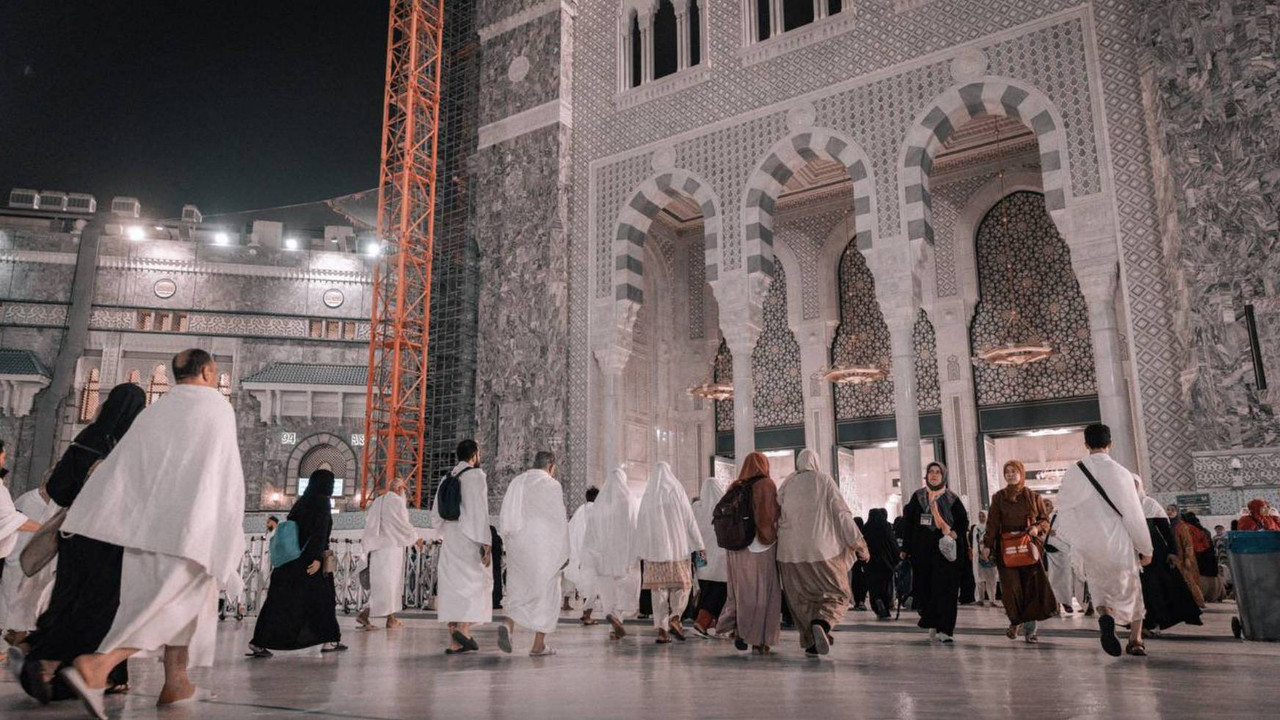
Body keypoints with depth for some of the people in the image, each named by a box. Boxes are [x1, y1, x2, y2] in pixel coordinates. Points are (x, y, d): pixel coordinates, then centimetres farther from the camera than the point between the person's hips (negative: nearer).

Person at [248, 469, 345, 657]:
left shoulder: (301, 502, 15)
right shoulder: (322, 502, -8)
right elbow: (320, 531, -19)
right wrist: (318, 557, -24)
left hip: (292, 558, 7)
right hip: (310, 559, -7)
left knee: (281, 601, 4)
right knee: (322, 597, 5)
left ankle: (259, 643, -2)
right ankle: (329, 641, 10)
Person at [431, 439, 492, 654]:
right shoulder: (476, 475, -7)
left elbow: (435, 514, 17)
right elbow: (480, 511, -15)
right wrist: (486, 542, -15)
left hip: (449, 540, 6)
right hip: (470, 539, -6)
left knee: (452, 585, 6)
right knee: (477, 582, 2)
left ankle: (454, 642, 6)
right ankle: (464, 628, -16)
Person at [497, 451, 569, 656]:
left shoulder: (516, 482, 11)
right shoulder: (551, 485, -6)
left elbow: (504, 517, 12)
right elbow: (559, 521, -9)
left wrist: (511, 542, 18)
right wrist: (564, 552, -3)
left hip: (518, 547, 5)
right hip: (544, 547, -5)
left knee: (520, 589, 13)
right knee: (546, 593, 4)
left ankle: (508, 624, -14)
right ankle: (538, 645, 5)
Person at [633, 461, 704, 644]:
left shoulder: (647, 496, 5)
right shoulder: (677, 491, -1)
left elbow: (641, 525, 7)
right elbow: (689, 520, -2)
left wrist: (640, 553, 13)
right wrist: (699, 545, 2)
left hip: (654, 549, 2)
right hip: (677, 547, -2)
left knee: (659, 588, 5)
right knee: (681, 584, 8)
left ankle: (662, 630, 2)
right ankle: (675, 618, -13)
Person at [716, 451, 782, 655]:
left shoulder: (733, 488, 8)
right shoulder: (766, 484, -8)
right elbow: (772, 516, -16)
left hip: (736, 549, 5)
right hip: (761, 548, -5)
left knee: (742, 591, 17)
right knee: (761, 593, 4)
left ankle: (738, 629, 2)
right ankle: (759, 641, 6)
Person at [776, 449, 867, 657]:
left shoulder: (786, 485, 8)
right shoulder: (824, 480, -1)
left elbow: (776, 516, 11)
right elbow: (841, 513, -4)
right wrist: (858, 543, 0)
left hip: (791, 552, 3)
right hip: (823, 549, -3)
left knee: (802, 599, 14)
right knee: (839, 594, 7)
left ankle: (811, 641, 9)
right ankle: (822, 622, -20)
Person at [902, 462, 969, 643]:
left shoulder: (952, 498, 8)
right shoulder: (918, 497, 9)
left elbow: (964, 521, 10)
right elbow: (907, 522, 7)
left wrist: (955, 533, -11)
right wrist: (906, 548, 2)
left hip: (946, 550, -1)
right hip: (923, 550, 1)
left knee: (946, 589, -5)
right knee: (925, 587, -1)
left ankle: (945, 629, -4)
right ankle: (933, 624, 14)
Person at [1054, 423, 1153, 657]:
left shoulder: (1073, 473, -6)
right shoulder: (1120, 472, -13)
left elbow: (1064, 512, 1)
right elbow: (1134, 514, -10)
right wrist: (1146, 549, 1)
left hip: (1089, 547, 2)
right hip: (1119, 544, -1)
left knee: (1099, 585, 19)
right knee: (1131, 588, 19)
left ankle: (1104, 614, -11)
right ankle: (1135, 640, 24)